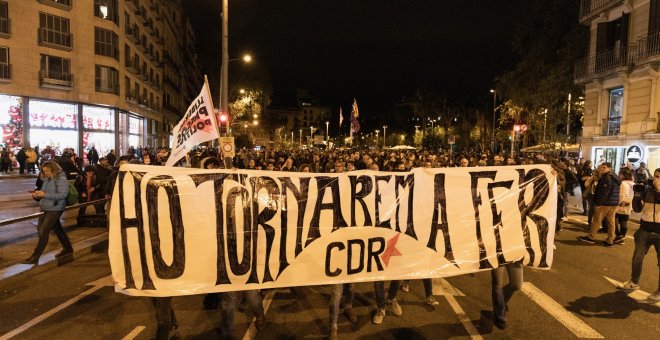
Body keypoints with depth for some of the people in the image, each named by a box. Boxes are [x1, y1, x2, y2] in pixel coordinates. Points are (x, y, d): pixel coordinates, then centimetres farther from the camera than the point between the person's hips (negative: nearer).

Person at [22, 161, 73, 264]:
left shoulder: (61, 179, -15)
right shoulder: (47, 179, 9)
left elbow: (62, 194, -22)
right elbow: (45, 193, 18)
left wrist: (44, 194, -25)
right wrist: (37, 194, -4)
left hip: (55, 209, -9)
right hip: (46, 209, 9)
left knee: (43, 232, -8)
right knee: (57, 229, 19)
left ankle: (35, 257, -1)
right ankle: (67, 248, 34)